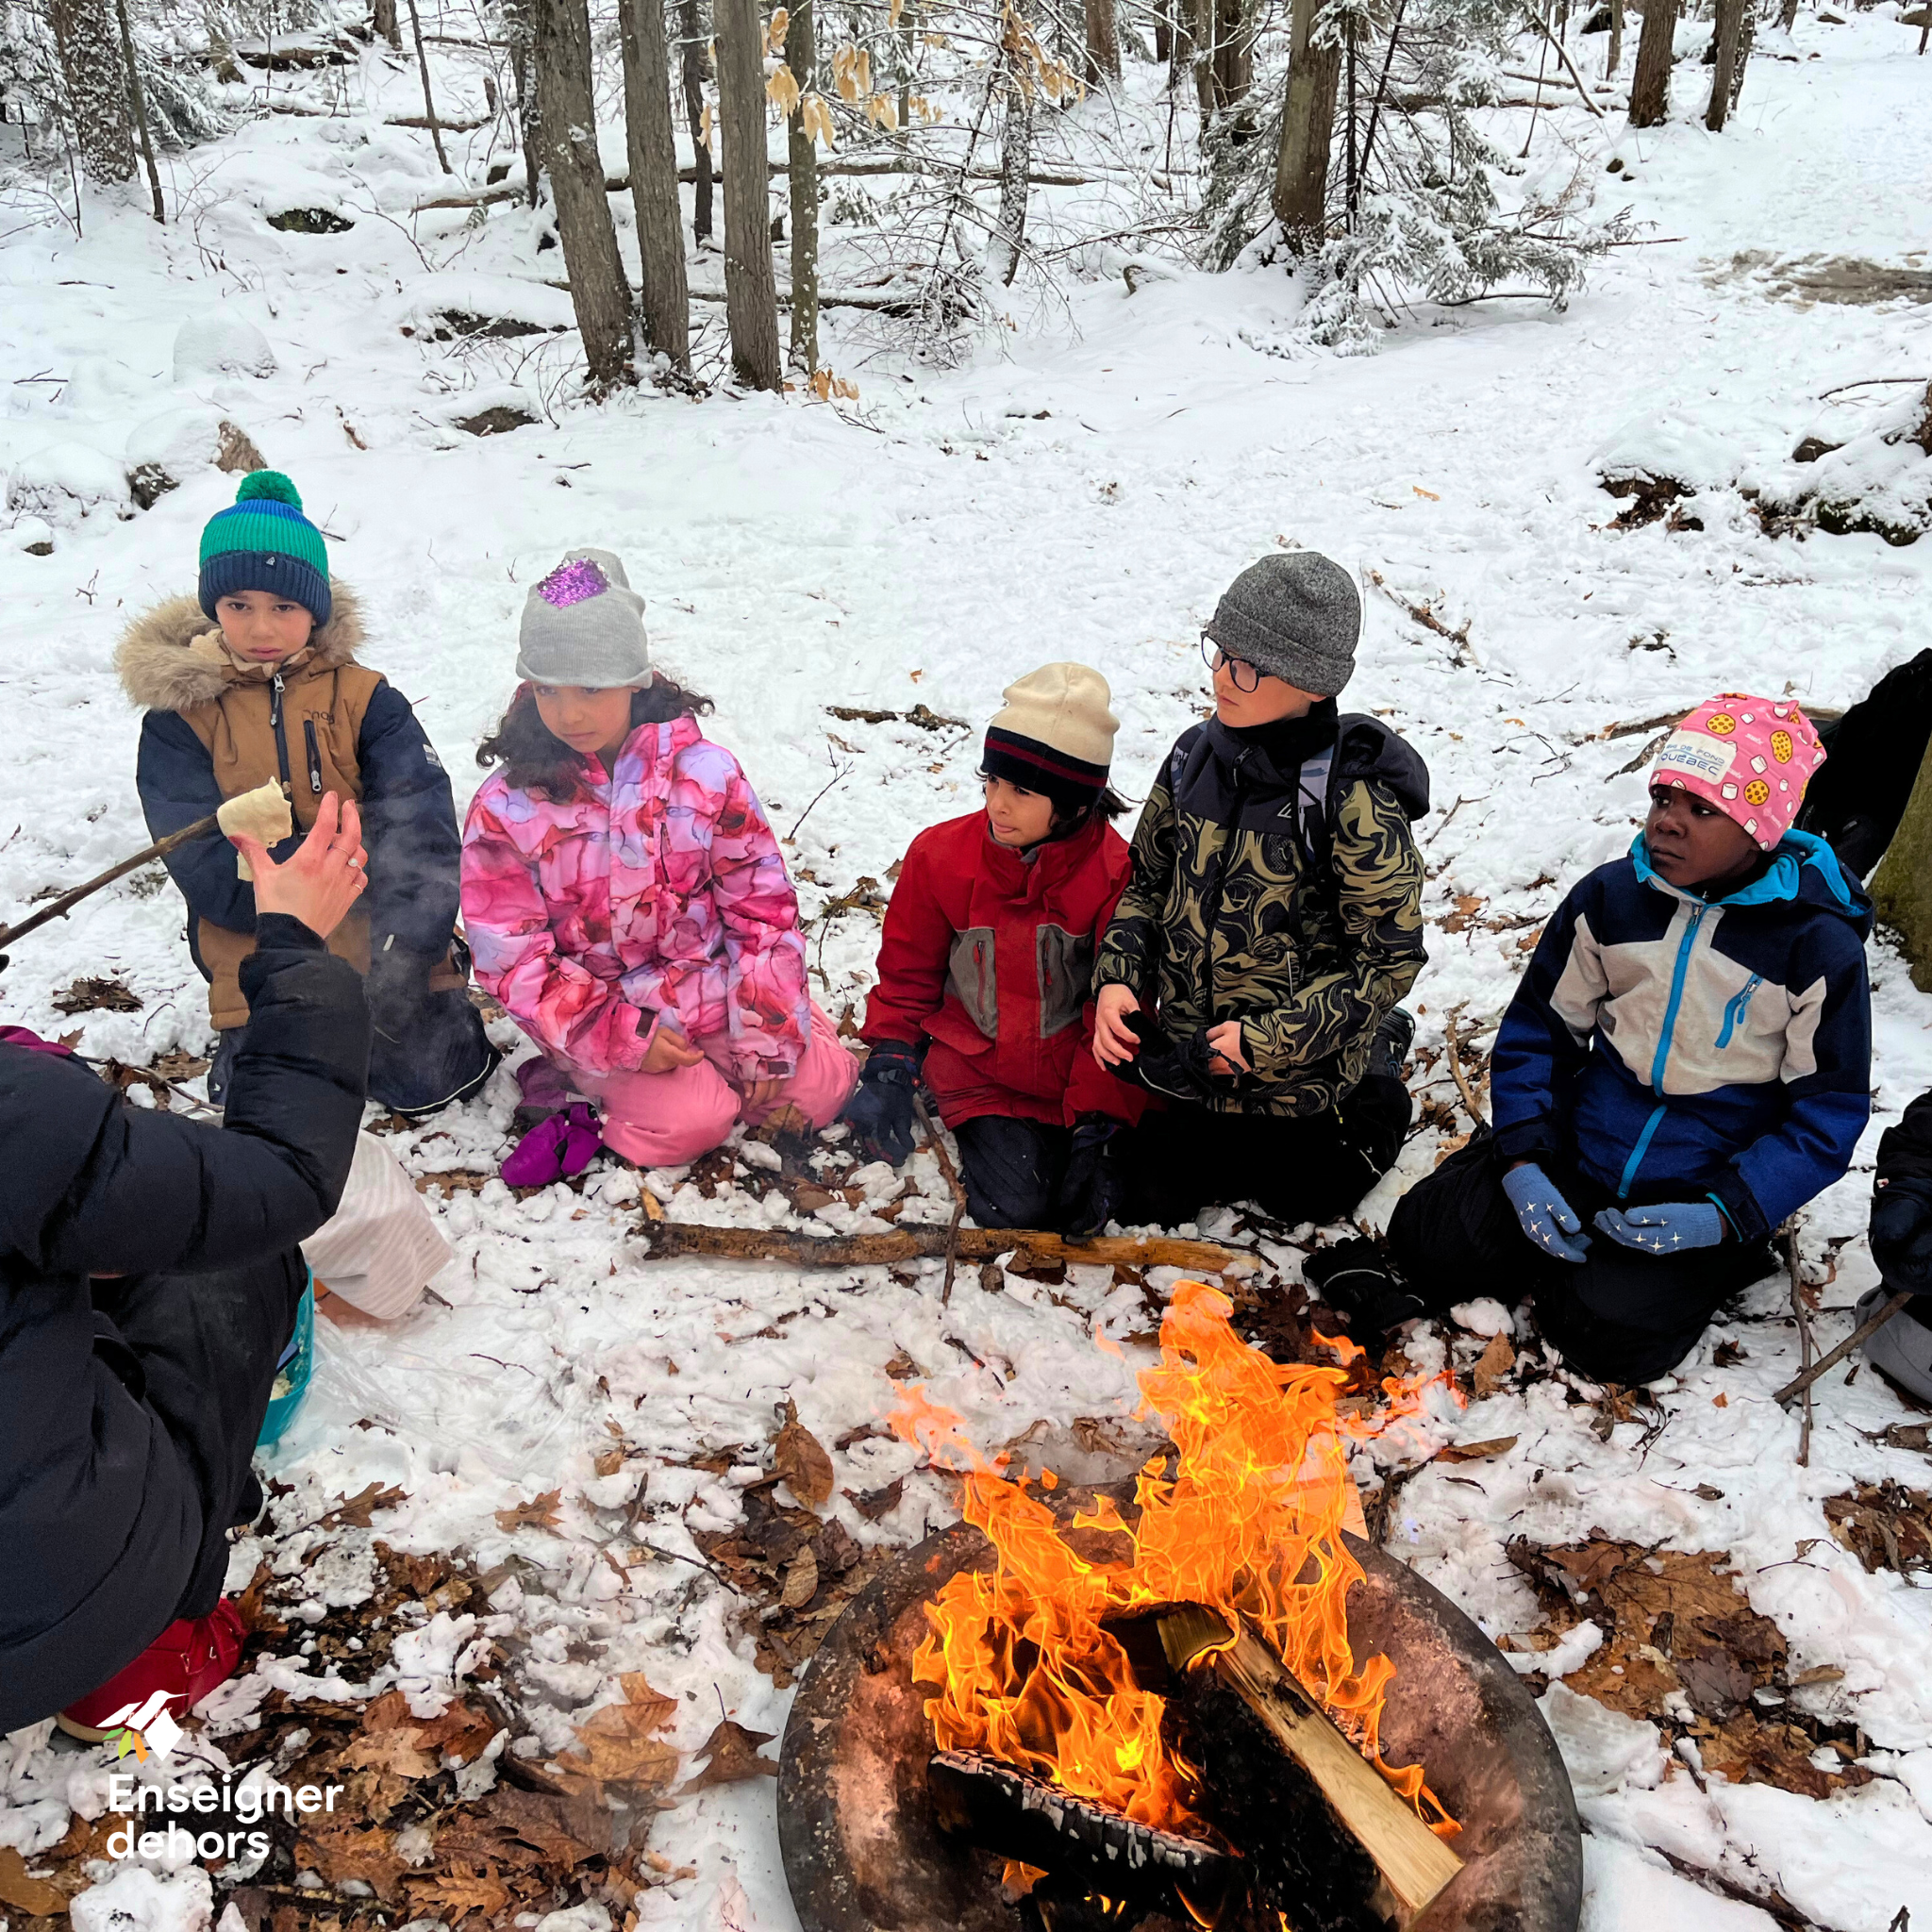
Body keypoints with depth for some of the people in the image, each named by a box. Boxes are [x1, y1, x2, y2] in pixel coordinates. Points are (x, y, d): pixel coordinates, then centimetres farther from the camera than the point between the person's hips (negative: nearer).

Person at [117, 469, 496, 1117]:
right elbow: (210, 874, -11)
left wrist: (401, 962, -23)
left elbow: (424, 837, -11)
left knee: (433, 1081, -12)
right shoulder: (179, 715, -1)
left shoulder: (364, 699, 0)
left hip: (387, 945, 0)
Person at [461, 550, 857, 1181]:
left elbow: (763, 906, -6)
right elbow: (513, 957, -10)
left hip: (713, 985, 2)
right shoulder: (507, 808, -11)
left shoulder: (705, 773, -10)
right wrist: (619, 1036, -20)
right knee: (687, 1123, -23)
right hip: (599, 1011, -2)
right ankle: (584, 1081, 5)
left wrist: (767, 1042, -9)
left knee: (821, 1085, -10)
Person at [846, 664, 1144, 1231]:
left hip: (1074, 1072, 0)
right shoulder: (940, 854, -7)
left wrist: (1098, 1125, -14)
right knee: (1014, 1206, -18)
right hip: (977, 1069, 0)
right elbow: (908, 972, 6)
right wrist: (890, 1066, -5)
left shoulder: (1115, 873, -13)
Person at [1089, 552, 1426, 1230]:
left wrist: (1265, 1041, -26)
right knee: (1155, 1199, 22)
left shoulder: (1352, 801, -25)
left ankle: (1377, 1104, 43)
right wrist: (1117, 978, -13)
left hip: (1299, 1087, -5)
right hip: (1188, 1060, 5)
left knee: (1297, 1203, 18)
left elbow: (1387, 959, -20)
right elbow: (1148, 881, 4)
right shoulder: (1198, 754, -8)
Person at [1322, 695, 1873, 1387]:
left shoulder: (1820, 946, -11)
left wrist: (1726, 1217, -19)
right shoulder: (1609, 897, -3)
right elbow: (1535, 1029, 3)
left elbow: (1828, 1114, -6)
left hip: (1699, 1198, -2)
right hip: (1574, 1160, 3)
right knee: (1430, 1237, -16)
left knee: (1611, 1332, -23)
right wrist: (1522, 1159, -12)